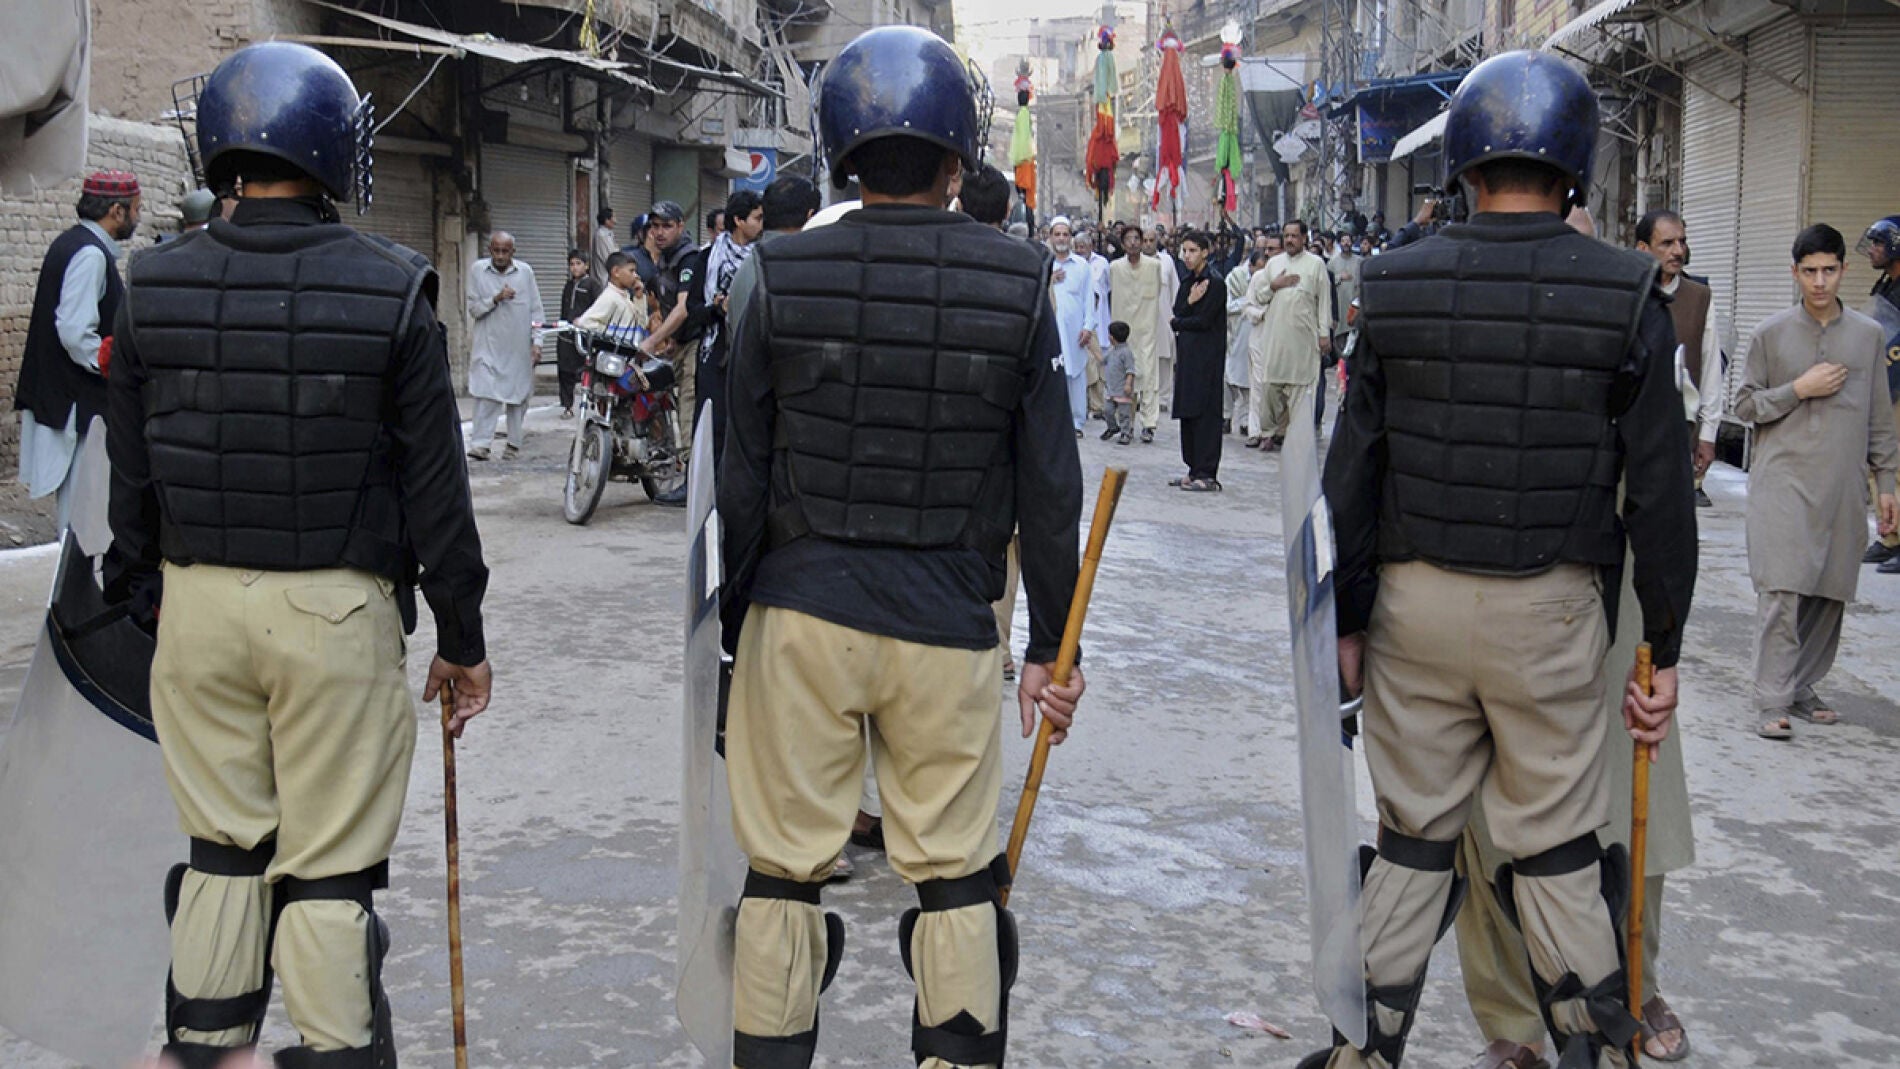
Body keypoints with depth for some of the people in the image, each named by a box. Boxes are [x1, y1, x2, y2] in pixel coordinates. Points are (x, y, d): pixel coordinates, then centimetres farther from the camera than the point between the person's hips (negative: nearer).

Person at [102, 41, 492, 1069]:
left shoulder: (155, 286, 1)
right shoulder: (388, 288, -9)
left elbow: (130, 477, 8)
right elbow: (434, 484, -6)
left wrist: (145, 599, 20)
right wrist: (462, 637, 3)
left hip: (198, 600, 3)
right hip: (339, 610, -3)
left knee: (222, 851, 16)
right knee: (331, 869, 5)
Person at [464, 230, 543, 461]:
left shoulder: (525, 272, 2)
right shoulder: (478, 270, 0)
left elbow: (536, 310, 5)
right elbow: (473, 308, 1)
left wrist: (537, 342, -1)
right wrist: (496, 299, -15)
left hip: (519, 346, 1)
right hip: (488, 344, -1)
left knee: (519, 394, 7)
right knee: (486, 393, -12)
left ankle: (514, 443, 18)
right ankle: (480, 442, -13)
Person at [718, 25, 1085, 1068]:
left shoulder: (781, 276, -3)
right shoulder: (1018, 286, -3)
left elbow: (742, 475, 1)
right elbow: (1048, 488, 0)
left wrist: (736, 620, 12)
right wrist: (1051, 646, 9)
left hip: (800, 611, 0)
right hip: (949, 628, 0)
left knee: (784, 872, 10)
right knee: (956, 880, 12)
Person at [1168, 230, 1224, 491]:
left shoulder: (1215, 283, -10)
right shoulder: (1187, 282, 14)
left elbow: (1203, 321, -14)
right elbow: (1177, 314, 4)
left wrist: (1177, 323, 1)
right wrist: (1189, 302, -14)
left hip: (1207, 354, -8)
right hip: (1187, 352, 8)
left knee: (1205, 411, -6)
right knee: (1188, 412, 8)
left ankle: (1207, 474, -4)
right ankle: (1194, 469, 14)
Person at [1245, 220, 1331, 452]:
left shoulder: (1316, 263, 4)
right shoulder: (1274, 263, 13)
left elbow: (1324, 300, 2)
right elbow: (1257, 296, 15)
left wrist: (1324, 333, -4)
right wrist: (1274, 286, -5)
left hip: (1302, 335, -3)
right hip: (1274, 333, 3)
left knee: (1300, 384, -2)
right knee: (1270, 384, 1)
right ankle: (1274, 429, 13)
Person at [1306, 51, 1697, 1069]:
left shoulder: (1394, 285, -3)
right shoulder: (1625, 296, -6)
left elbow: (1351, 474, 0)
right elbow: (1660, 492, -4)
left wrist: (1348, 619, 9)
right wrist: (1663, 648, 5)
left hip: (1415, 599, 1)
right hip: (1551, 608, -1)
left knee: (1412, 837, 13)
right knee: (1558, 849, 12)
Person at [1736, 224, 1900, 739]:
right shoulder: (1771, 334, 3)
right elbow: (1744, 405, 5)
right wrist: (1799, 389, -9)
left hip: (1841, 487, 3)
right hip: (1783, 480, -3)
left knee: (1830, 594, 6)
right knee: (1782, 589, -11)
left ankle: (1802, 686, 19)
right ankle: (1773, 701, -10)